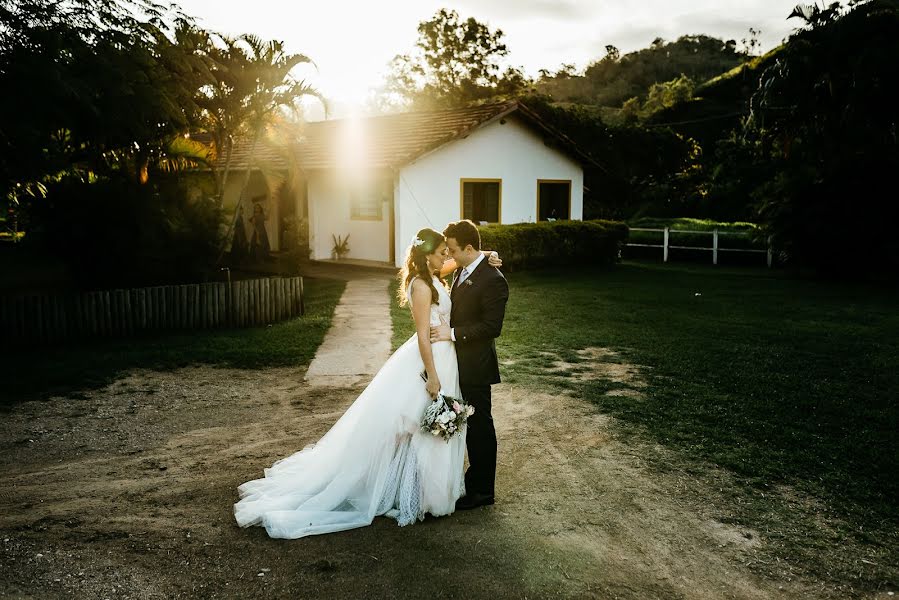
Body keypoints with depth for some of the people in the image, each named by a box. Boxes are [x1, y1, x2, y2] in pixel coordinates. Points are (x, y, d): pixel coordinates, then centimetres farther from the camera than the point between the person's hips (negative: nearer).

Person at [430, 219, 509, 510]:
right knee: (470, 423, 20)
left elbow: (492, 326, -23)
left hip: (476, 366, -9)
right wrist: (445, 330, 12)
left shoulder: (493, 280, -21)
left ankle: (482, 490, 19)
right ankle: (476, 478, 37)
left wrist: (452, 333, -22)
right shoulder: (461, 271, 7)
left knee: (479, 426, 4)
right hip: (460, 362, 9)